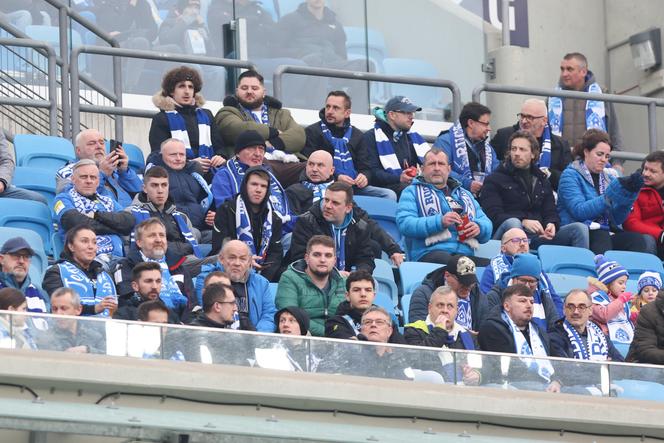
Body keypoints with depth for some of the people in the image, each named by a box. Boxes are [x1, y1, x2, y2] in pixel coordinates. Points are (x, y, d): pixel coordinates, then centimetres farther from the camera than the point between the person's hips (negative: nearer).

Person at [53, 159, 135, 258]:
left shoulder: (108, 202, 28)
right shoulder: (63, 199, 14)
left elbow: (129, 223, 9)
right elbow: (77, 224, -5)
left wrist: (97, 215, -2)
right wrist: (115, 227, 3)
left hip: (115, 257, 4)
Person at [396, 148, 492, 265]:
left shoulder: (465, 194, 32)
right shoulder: (412, 192, 17)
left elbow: (486, 223, 28)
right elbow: (404, 223, -1)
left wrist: (479, 227, 1)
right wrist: (440, 221, -14)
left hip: (465, 253, 4)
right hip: (430, 253, -4)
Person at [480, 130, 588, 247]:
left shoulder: (542, 181, 27)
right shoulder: (494, 180, 10)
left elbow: (550, 212, 21)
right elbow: (492, 213, -5)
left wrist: (552, 224, -7)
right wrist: (523, 222, -22)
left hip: (538, 236, 4)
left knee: (580, 229, -16)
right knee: (512, 223, -41)